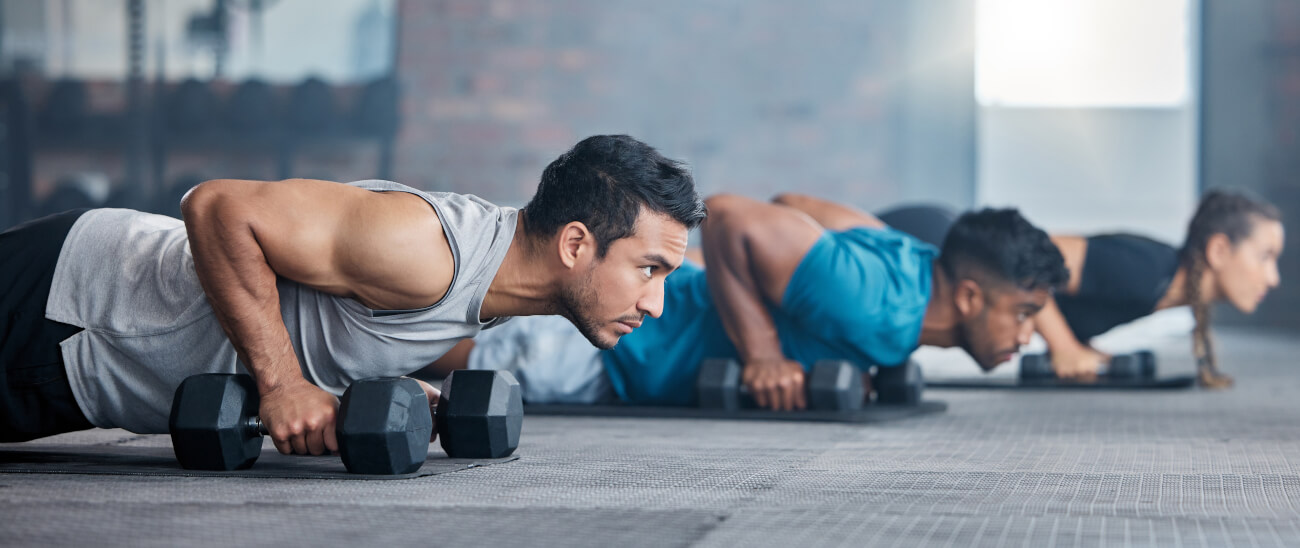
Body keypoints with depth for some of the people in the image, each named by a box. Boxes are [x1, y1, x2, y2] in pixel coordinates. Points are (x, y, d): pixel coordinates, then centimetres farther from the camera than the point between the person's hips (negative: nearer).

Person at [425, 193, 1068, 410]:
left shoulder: (912, 257, -5)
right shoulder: (877, 309, -34)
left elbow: (793, 205, 11)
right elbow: (728, 213, -37)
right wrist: (761, 352, -31)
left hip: (648, 295, 9)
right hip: (603, 342, -9)